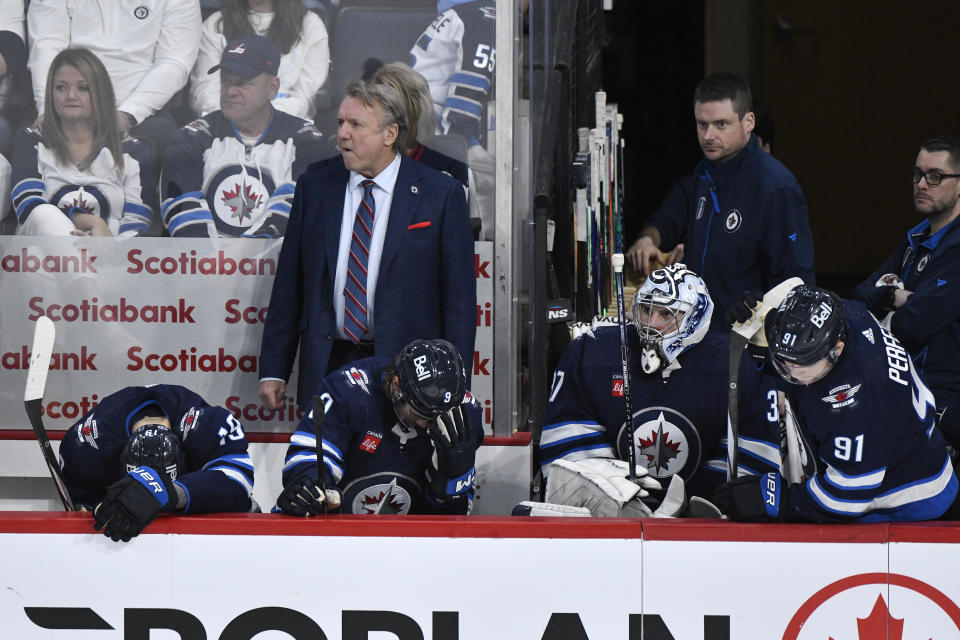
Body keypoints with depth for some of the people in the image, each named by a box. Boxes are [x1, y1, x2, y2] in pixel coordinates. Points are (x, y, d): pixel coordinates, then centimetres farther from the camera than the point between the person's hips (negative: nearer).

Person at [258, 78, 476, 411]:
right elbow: (289, 286, 10)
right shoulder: (314, 186, 8)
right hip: (327, 368, 3)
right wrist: (273, 371, 6)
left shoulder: (441, 193, -1)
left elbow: (459, 298, -1)